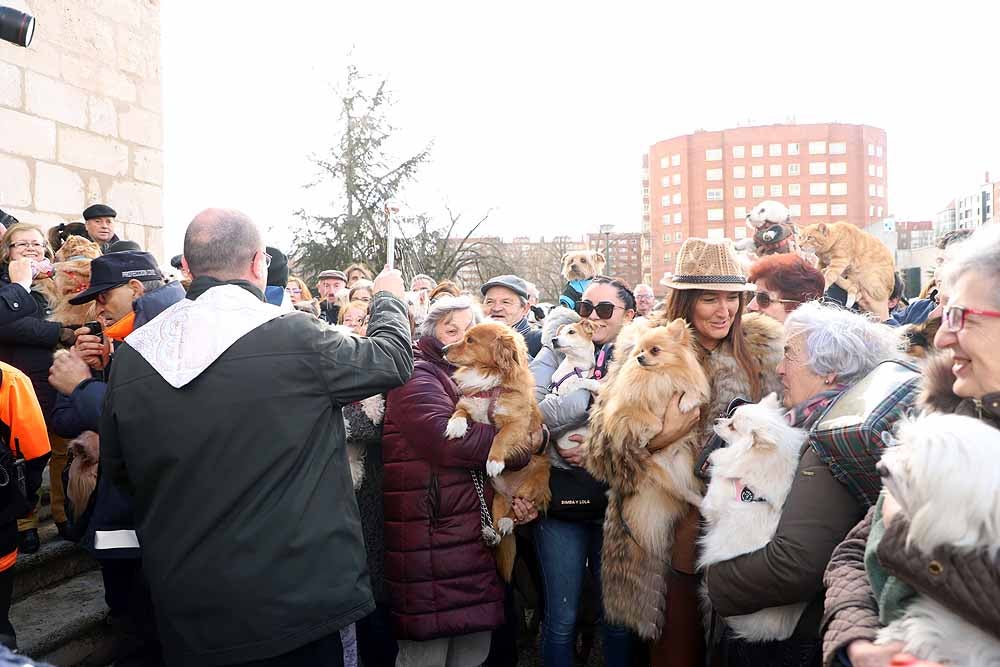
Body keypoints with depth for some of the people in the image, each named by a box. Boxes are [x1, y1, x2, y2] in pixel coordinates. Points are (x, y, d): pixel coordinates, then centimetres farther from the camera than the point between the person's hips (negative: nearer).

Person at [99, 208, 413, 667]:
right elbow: (393, 359, 0)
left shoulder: (130, 357, -4)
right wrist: (389, 299, 20)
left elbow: (117, 471, 10)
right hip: (300, 601, -3)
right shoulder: (297, 338, -17)